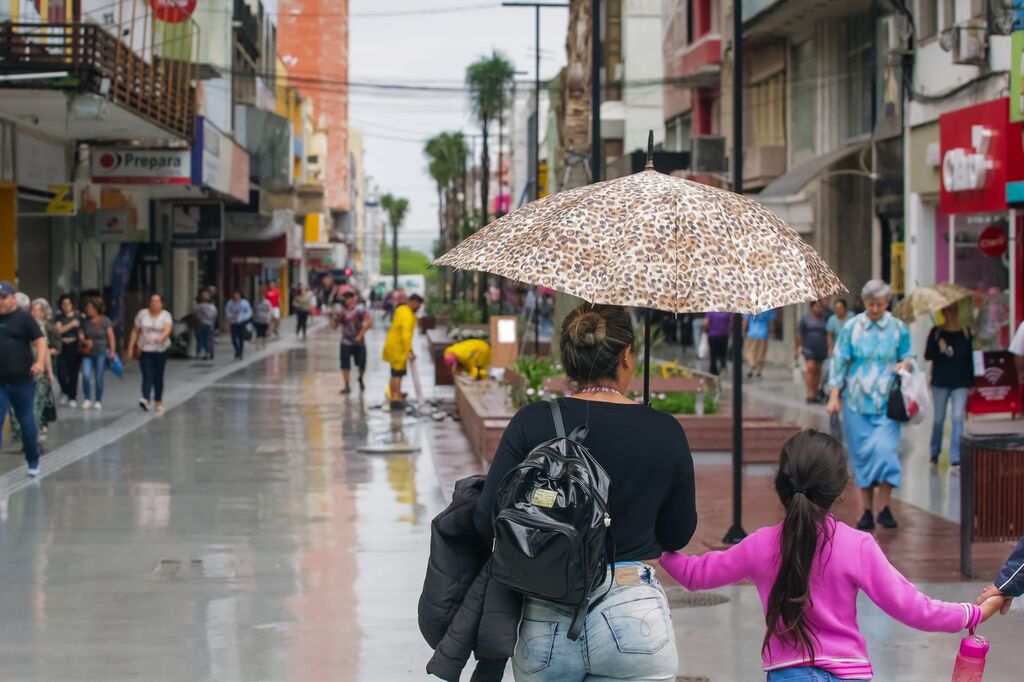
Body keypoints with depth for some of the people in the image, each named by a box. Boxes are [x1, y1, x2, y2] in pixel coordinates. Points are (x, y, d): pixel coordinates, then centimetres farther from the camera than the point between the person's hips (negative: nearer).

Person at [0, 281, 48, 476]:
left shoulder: (24, 318, -3)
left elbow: (40, 341, -9)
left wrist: (40, 362, -26)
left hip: (22, 381, -3)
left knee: (27, 422, 7)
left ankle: (33, 463, 23)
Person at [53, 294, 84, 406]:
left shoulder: (79, 316, 2)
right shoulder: (59, 317, 6)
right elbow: (59, 330, -7)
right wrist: (71, 324, -17)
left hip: (75, 347, -1)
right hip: (62, 347, 1)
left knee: (73, 374, 0)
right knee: (61, 373, -6)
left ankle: (73, 398, 12)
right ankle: (65, 392, 24)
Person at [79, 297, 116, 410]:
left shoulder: (105, 321, -3)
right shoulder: (86, 321, 5)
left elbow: (111, 337, -3)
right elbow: (80, 334, 9)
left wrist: (112, 351, -10)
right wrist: (85, 341, -12)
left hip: (101, 352, -2)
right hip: (88, 353, 2)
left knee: (99, 378, 2)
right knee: (86, 375, -13)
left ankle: (98, 401, 17)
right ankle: (87, 399, 2)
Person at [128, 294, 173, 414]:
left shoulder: (166, 315, -1)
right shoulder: (142, 314, 4)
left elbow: (167, 329, -19)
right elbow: (135, 331, 9)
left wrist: (161, 337, -40)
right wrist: (131, 347, 4)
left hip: (160, 350, 0)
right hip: (145, 350, 0)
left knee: (158, 377, 7)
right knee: (147, 376, -14)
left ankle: (158, 402, 20)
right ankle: (146, 400, -27)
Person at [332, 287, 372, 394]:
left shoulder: (359, 308, -12)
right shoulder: (340, 310, -4)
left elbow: (369, 322, -17)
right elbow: (334, 326, -2)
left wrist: (360, 335, -20)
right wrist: (333, 319, -23)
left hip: (358, 342, -1)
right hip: (346, 342, 1)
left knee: (361, 364, 8)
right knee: (345, 365, -7)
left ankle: (361, 379, 38)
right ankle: (347, 386, 3)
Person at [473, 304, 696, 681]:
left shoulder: (532, 423, -6)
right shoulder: (664, 432, -4)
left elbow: (487, 522, -6)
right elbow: (678, 536, 5)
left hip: (544, 625, 1)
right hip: (633, 619, -1)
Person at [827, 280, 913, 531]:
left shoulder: (898, 328, 5)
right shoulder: (851, 328, 2)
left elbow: (908, 357, 15)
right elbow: (840, 362, 4)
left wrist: (906, 364, -9)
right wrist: (834, 396, -1)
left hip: (886, 402, 0)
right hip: (857, 401, 0)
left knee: (884, 448, -15)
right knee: (862, 454, 3)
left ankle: (884, 507, -4)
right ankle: (866, 510, 10)